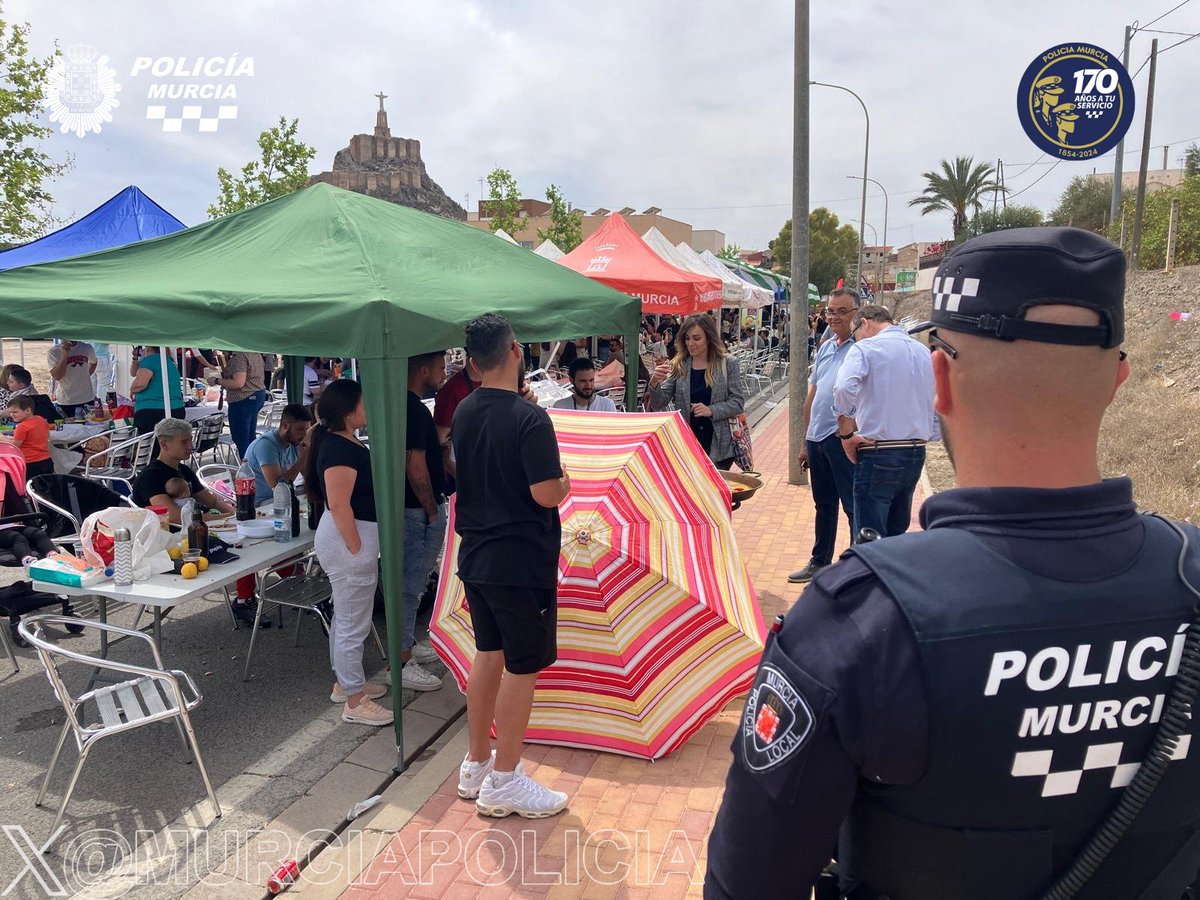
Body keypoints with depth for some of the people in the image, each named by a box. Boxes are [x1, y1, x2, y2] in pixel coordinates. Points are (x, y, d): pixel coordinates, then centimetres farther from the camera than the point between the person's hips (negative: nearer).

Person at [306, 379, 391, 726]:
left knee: (345, 617, 22)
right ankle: (355, 702, 10)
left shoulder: (344, 442, 9)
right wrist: (357, 550, -22)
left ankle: (345, 682, 37)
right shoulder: (340, 449, -22)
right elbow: (339, 505, -26)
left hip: (352, 537, 11)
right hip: (349, 540, -11)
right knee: (354, 624, -1)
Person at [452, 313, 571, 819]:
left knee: (488, 654, 19)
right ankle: (503, 782, 16)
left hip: (475, 555, 8)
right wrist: (565, 483, -2)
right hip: (521, 562, -7)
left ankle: (476, 766, 32)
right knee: (522, 666, 5)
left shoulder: (461, 414, 3)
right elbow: (547, 493, -21)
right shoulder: (529, 418, -19)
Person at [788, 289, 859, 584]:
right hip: (818, 437, 8)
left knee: (853, 506, 1)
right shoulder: (825, 348, 15)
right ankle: (820, 562, 32)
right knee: (823, 505, 19)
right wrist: (805, 441, 19)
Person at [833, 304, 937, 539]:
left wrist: (846, 434, -15)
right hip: (916, 453, 7)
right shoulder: (924, 352, 12)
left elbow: (844, 389, -26)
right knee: (896, 534, 18)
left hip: (878, 453, -7)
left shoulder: (866, 348, -8)